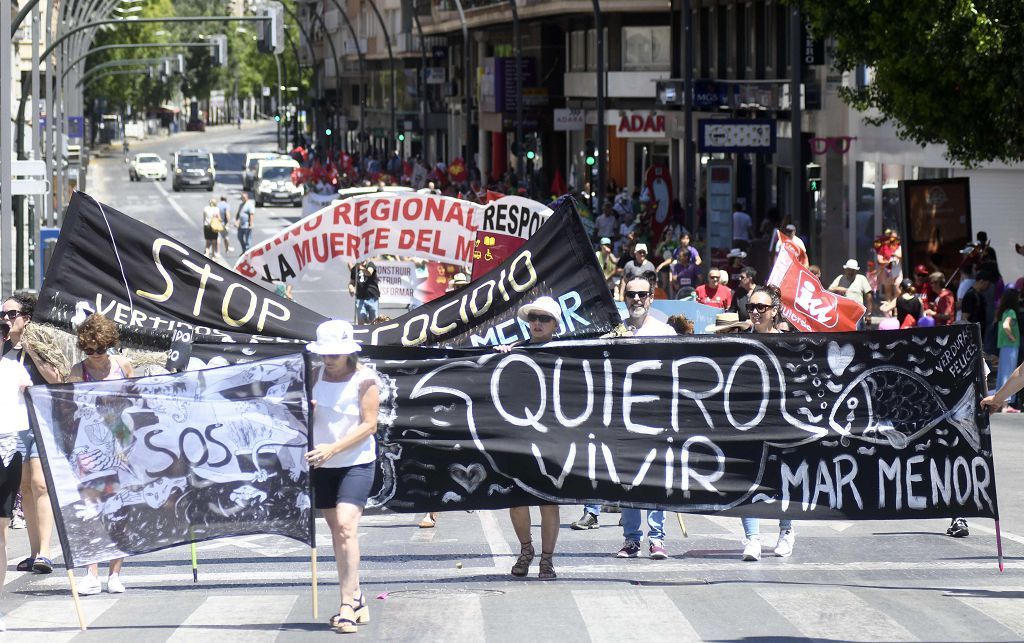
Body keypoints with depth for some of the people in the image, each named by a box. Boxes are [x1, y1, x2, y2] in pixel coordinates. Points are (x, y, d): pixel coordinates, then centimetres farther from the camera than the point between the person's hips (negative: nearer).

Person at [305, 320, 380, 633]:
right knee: (336, 531, 10)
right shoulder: (317, 375, 4)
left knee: (346, 527, -19)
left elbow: (369, 424, -14)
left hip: (356, 462, -6)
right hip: (322, 464, 6)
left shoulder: (365, 379, -11)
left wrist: (333, 449, -23)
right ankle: (357, 600, 20)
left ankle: (347, 607, -20)